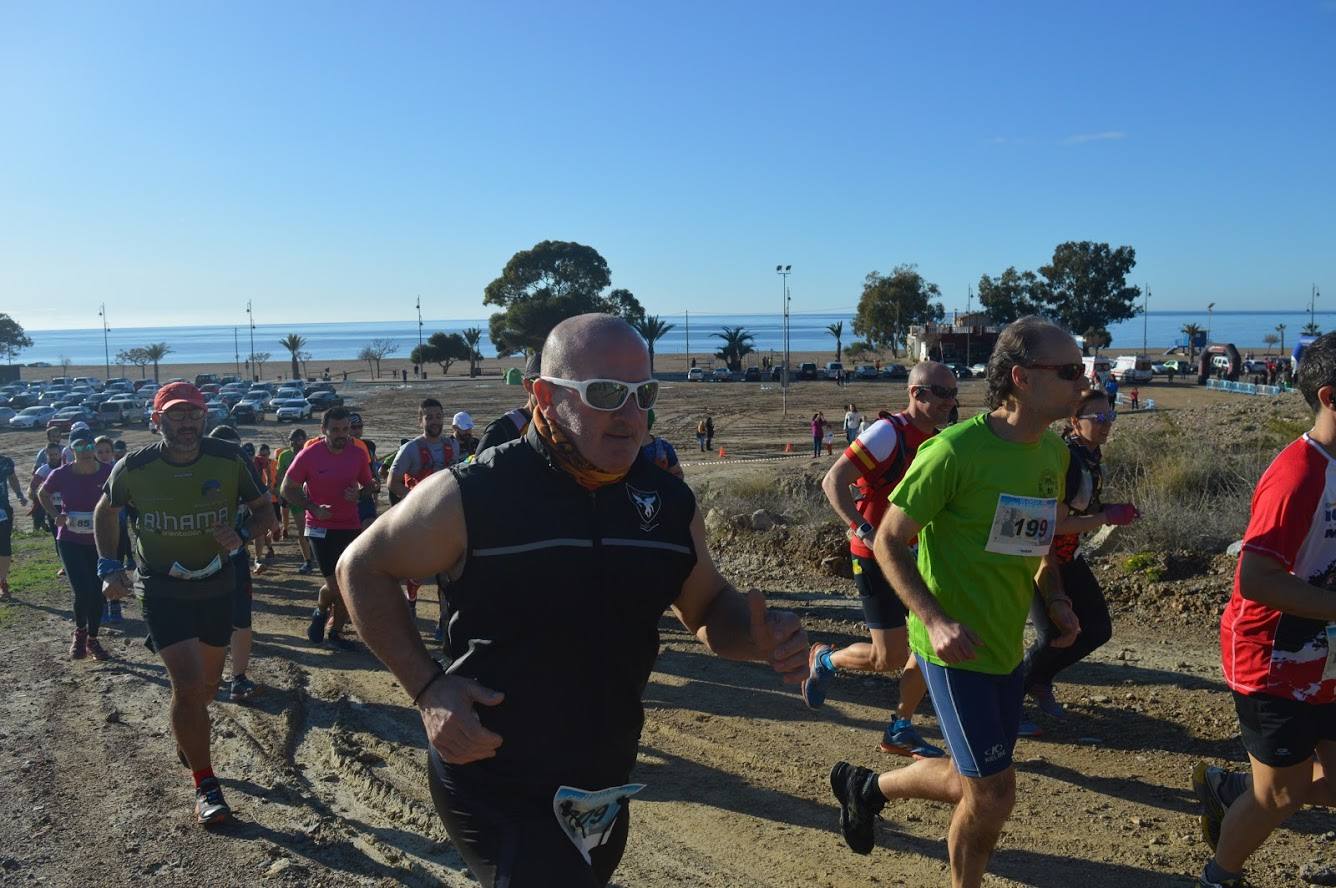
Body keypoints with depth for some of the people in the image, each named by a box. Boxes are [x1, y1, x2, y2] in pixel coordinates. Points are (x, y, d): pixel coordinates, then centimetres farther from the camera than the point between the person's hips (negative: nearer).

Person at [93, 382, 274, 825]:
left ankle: (185, 738, 51)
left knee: (208, 683, 18)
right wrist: (109, 565, -3)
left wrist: (240, 536, -23)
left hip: (217, 588, 3)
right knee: (188, 684, -14)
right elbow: (105, 511, 7)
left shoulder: (229, 459, -13)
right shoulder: (133, 468, -14)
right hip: (162, 592, -3)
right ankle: (205, 784, 3)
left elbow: (264, 511, -2)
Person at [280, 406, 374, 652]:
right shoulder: (309, 455, -11)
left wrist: (358, 494, -11)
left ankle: (334, 632, 23)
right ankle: (320, 611, 26)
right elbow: (287, 489, -3)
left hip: (351, 527, 4)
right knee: (335, 586, -8)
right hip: (321, 528, -4)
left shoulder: (358, 454, -2)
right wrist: (313, 508, -15)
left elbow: (368, 484, 12)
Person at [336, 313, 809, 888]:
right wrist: (427, 688, -17)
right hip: (495, 790, -5)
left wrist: (762, 636, -15)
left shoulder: (668, 501, -6)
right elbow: (362, 568, -7)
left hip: (605, 792, 6)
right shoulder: (473, 495, -20)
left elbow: (709, 608, 8)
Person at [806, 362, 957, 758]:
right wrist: (866, 532, -31)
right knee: (890, 657, -4)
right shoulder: (889, 432, -18)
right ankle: (825, 660, 26)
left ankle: (900, 730, 21)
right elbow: (833, 482, -22)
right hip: (876, 558, -8)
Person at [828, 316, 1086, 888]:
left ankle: (867, 787, 40)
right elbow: (888, 541, -15)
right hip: (955, 646, -8)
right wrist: (934, 619, -26)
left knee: (977, 783, 18)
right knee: (994, 793, 0)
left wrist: (1054, 599, 0)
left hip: (1007, 645, 8)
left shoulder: (1053, 452, 3)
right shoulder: (955, 450, -21)